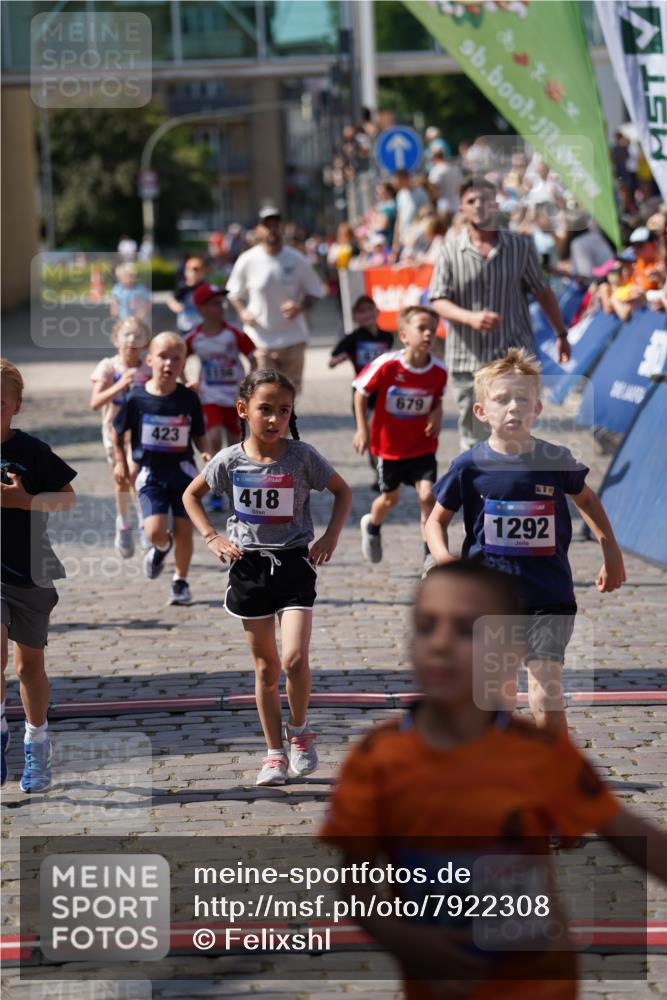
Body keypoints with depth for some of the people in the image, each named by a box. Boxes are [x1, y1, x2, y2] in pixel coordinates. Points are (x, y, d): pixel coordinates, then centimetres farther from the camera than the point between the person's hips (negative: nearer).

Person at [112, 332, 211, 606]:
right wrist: (120, 463, 3)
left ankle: (180, 582, 23)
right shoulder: (136, 398, -7)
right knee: (155, 531, -15)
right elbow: (118, 432, 7)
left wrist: (206, 452, -13)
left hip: (183, 470, 1)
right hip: (150, 473, -1)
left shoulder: (189, 399, -4)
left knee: (183, 530, 2)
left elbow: (199, 435, 6)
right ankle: (161, 548, 23)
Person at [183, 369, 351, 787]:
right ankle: (275, 753, 19)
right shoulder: (230, 460, -6)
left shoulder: (303, 456, -9)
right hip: (250, 566, 2)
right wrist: (212, 537, 0)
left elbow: (343, 491, 6)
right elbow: (192, 494, 11)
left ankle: (299, 731, 10)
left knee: (294, 659, -16)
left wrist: (331, 536, -4)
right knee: (266, 666, 8)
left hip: (294, 564, -1)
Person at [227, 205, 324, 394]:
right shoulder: (247, 261, -6)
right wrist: (242, 311, -10)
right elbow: (234, 293, 9)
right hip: (260, 340, -1)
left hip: (293, 338, 1)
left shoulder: (297, 260, -4)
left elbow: (315, 292, 6)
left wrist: (301, 307, -14)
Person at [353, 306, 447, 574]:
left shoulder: (438, 370, -13)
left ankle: (431, 553, -1)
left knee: (427, 494, -15)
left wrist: (437, 415, -13)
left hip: (422, 446, 1)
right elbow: (361, 393, -7)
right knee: (390, 497, 16)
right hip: (389, 444, -1)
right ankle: (372, 526, 50)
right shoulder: (386, 365, -21)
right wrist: (362, 430, -9)